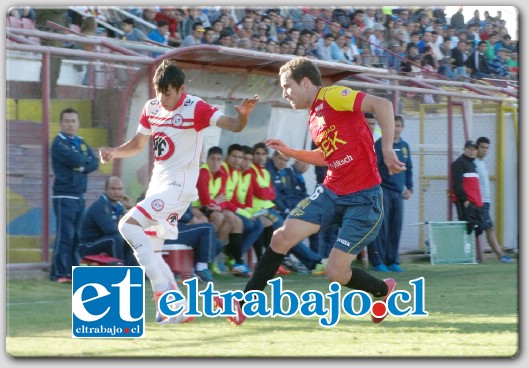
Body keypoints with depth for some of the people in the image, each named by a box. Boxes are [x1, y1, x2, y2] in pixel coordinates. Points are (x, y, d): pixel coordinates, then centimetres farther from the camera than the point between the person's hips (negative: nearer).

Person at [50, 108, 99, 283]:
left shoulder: (81, 143, 17)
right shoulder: (59, 143, -7)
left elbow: (94, 162, 6)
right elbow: (75, 159, -20)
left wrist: (83, 166, -12)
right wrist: (86, 159, 0)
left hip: (79, 196, 7)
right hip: (64, 195, -7)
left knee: (75, 236, 8)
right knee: (64, 235, -11)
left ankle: (71, 270, 13)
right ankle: (59, 273, -12)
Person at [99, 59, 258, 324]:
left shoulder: (195, 108, -14)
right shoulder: (151, 108, 6)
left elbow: (233, 125, -22)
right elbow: (137, 145, 16)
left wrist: (243, 114, -44)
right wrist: (113, 152, -3)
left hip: (179, 187, -8)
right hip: (158, 186, 8)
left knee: (128, 225, -22)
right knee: (149, 251, 10)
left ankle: (164, 294, -22)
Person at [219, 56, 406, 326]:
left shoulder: (332, 96, -12)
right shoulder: (313, 117, 15)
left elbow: (382, 105, -23)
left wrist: (387, 149, -26)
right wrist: (291, 152, 18)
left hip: (363, 198, -8)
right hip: (331, 191, 8)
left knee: (335, 273, -7)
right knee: (283, 236, -6)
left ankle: (384, 290, 23)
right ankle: (243, 305, 1)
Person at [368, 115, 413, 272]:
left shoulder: (404, 146, 13)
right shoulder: (380, 144, -6)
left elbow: (408, 169, 22)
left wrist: (409, 188, 12)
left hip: (398, 192, 6)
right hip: (383, 191, -6)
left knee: (396, 228, 6)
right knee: (381, 226, -8)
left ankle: (392, 261, 12)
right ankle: (377, 261, -7)